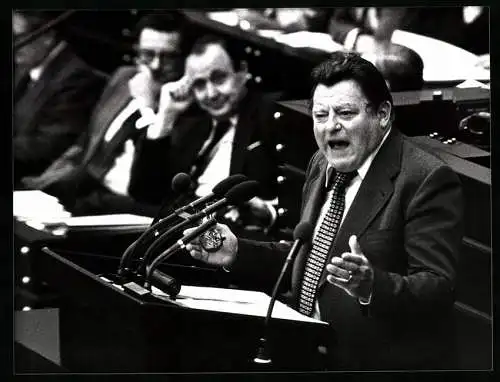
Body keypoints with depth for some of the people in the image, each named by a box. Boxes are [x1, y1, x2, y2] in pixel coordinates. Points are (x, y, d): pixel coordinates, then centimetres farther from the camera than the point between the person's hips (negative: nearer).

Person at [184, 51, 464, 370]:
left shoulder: (428, 180, -12)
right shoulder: (322, 166, 13)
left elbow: (439, 289, -17)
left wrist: (372, 286, -33)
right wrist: (238, 253, 9)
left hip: (383, 363, -7)